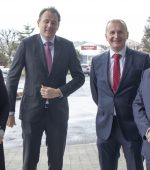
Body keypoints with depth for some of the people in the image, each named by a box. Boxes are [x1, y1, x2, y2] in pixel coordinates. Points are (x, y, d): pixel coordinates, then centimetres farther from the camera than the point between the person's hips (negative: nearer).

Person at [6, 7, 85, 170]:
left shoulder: (67, 46, 1)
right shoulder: (27, 44, -4)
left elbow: (79, 77, 3)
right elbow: (12, 78, -1)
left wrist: (59, 91, -14)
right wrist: (10, 110, -3)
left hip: (58, 111, 2)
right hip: (31, 110, -1)